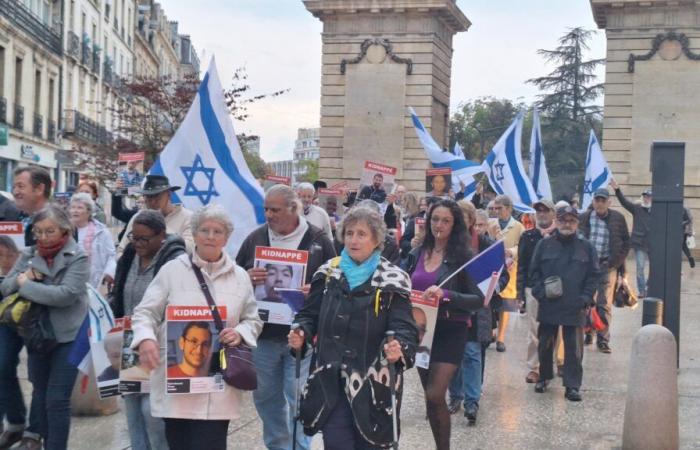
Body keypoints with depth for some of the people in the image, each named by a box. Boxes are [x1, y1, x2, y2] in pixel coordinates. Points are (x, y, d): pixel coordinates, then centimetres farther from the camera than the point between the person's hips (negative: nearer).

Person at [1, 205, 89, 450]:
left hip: (68, 337, -5)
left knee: (57, 399, -3)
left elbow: (66, 294, -24)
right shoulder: (28, 255, 4)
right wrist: (23, 276, -19)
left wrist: (25, 285, -17)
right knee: (40, 391, 18)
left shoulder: (77, 258, -11)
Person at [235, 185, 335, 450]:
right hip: (263, 334, 4)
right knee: (266, 397, 14)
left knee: (298, 400, 0)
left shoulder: (319, 240, -1)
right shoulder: (255, 238, 6)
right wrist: (246, 278, -13)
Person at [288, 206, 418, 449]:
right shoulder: (328, 273, 7)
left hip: (373, 384, -2)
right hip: (330, 381, 2)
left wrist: (399, 349, -32)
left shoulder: (392, 281, -4)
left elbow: (405, 328, -11)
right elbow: (310, 315, 12)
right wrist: (301, 334, -9)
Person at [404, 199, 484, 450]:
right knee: (430, 397, 12)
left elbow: (478, 299, -13)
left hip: (450, 332, -5)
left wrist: (446, 294, -26)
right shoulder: (417, 254, 6)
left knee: (435, 396, -12)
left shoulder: (463, 257, -7)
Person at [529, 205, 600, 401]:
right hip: (548, 305, 1)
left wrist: (585, 298, -5)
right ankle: (544, 377, 31)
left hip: (575, 307, -1)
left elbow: (594, 275, 4)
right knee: (545, 345, 12)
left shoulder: (586, 247, 3)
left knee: (574, 348, 2)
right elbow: (534, 271, 5)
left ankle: (572, 386, 8)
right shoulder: (544, 244, 4)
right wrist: (540, 293, -6)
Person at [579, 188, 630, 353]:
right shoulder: (584, 218, 4)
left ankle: (603, 339, 2)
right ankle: (588, 332, 23)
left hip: (607, 266, -2)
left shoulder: (618, 218, 1)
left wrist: (615, 262, -3)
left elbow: (626, 242, 6)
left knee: (605, 304, -4)